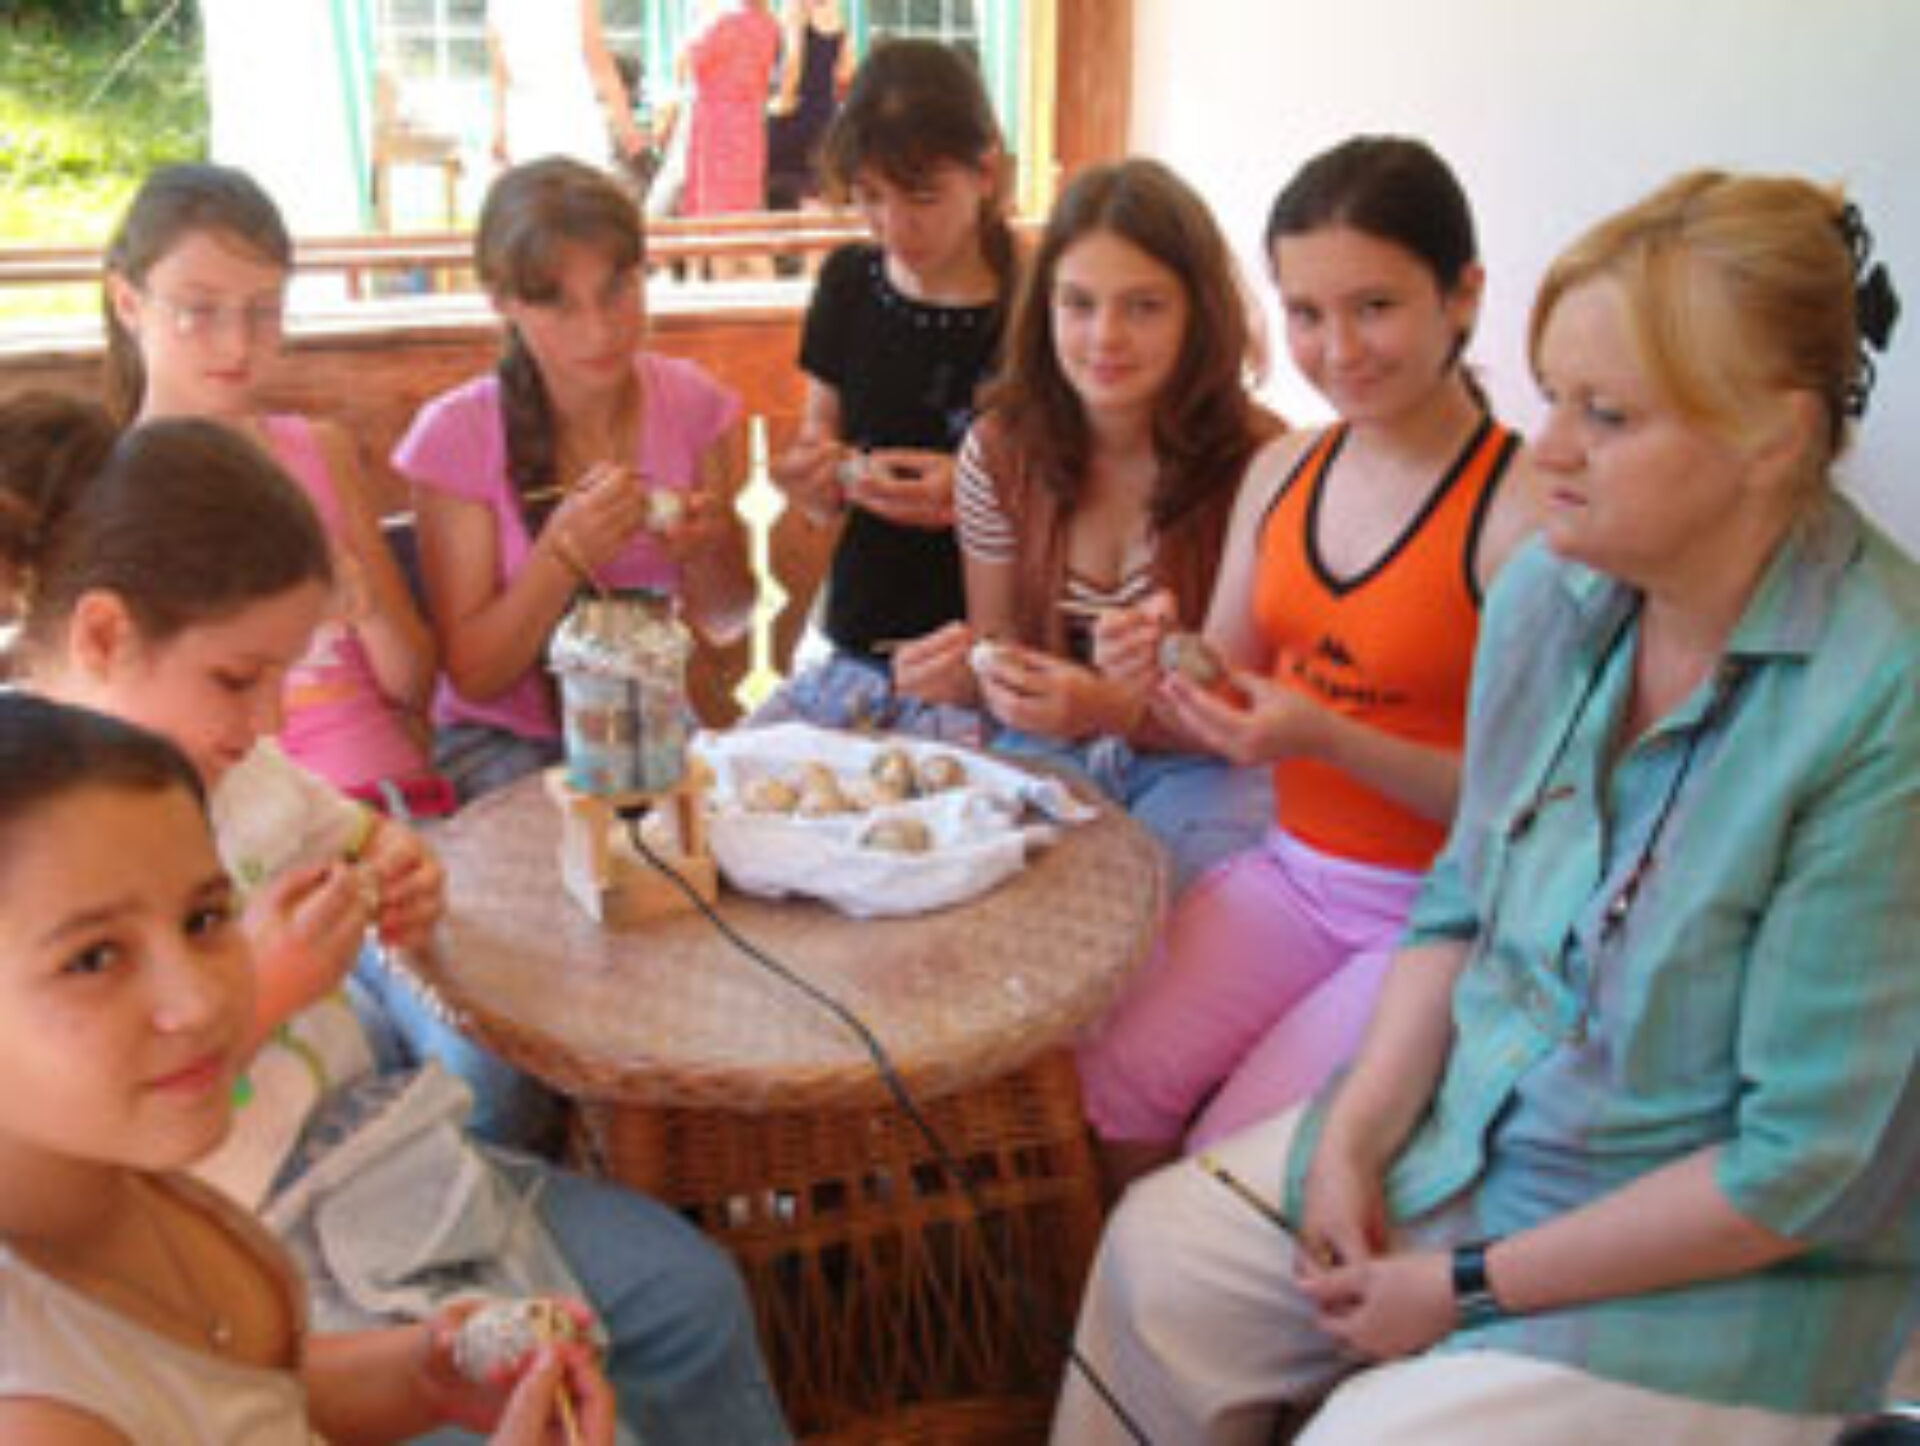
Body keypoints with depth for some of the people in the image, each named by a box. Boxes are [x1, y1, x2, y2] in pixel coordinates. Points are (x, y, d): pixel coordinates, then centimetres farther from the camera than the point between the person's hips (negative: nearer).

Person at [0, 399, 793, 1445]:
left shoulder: (217, 750, 1)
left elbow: (346, 827, 22)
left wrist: (398, 881, -1)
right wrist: (253, 997, -26)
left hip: (362, 1145, 7)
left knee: (692, 1296, 1)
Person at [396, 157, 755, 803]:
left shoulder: (692, 403, -3)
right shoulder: (456, 435, -12)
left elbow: (723, 625, 5)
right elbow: (472, 676, -10)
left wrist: (705, 551, -17)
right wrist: (566, 553, -25)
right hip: (502, 742, -3)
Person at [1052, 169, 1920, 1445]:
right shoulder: (1550, 588, -6)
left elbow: (1797, 1164, -22)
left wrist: (1472, 1289, -15)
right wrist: (1355, 1137, -5)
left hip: (1731, 1266, -6)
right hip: (1477, 1121, 6)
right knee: (1160, 1255, 2)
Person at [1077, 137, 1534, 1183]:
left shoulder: (1523, 510, -17)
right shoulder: (1282, 474, 4)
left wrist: (1328, 737, -26)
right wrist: (1169, 674, -11)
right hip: (1290, 871, 6)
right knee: (1096, 1096, -11)